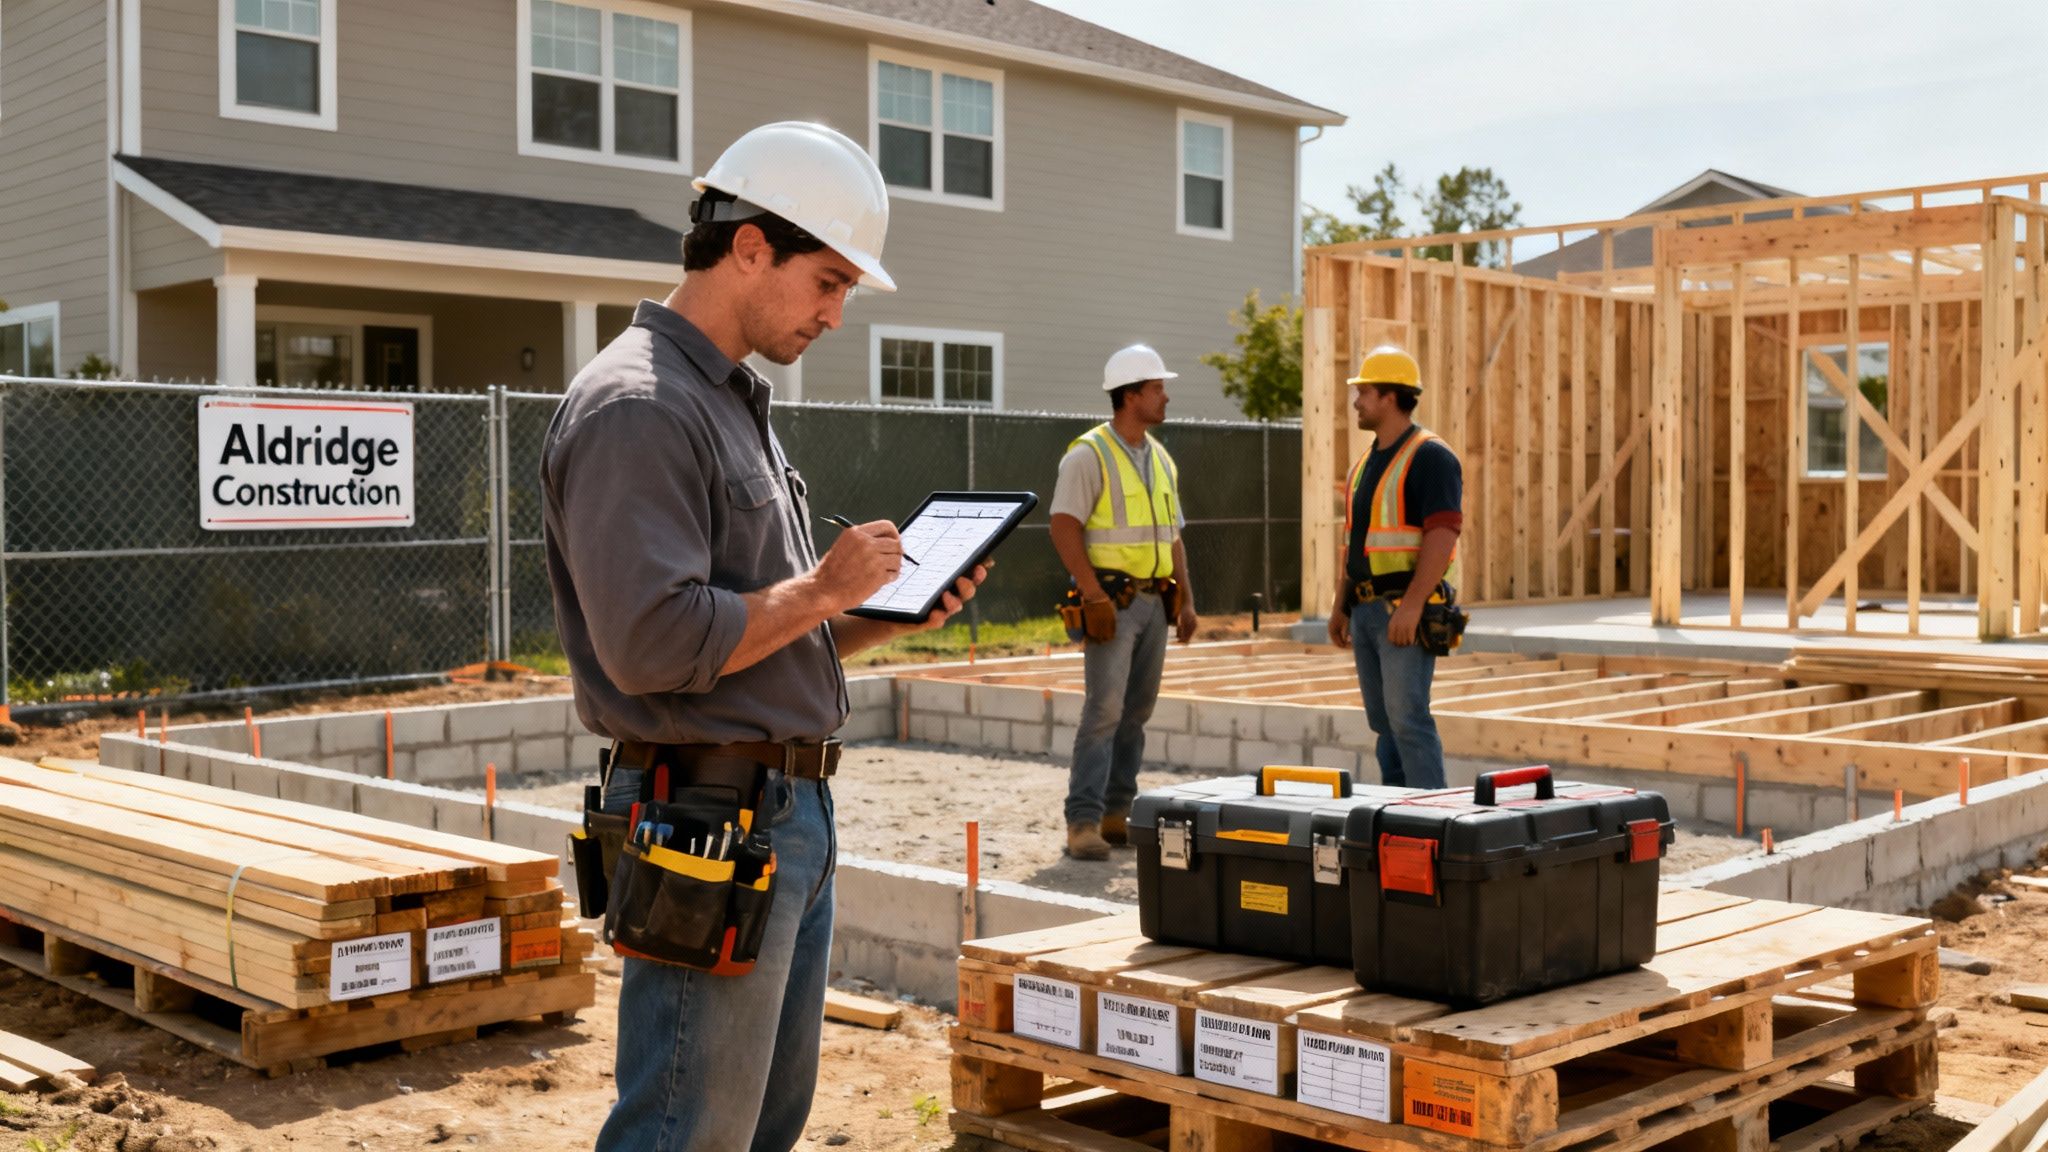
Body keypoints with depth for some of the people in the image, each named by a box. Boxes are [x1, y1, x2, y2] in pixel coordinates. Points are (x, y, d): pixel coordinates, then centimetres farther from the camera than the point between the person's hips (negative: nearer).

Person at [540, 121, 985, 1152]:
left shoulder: (737, 403, 17)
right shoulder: (636, 407, -15)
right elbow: (653, 643, -26)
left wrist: (892, 614, 6)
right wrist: (823, 589, -14)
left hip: (793, 814, 10)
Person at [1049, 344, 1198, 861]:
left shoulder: (1160, 460, 16)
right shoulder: (1089, 454, -8)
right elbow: (1064, 527, -14)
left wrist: (1186, 598, 13)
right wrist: (1093, 595, -20)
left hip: (1154, 601, 8)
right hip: (1113, 600, -7)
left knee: (1137, 711, 9)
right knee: (1104, 709, -12)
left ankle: (1117, 814, 17)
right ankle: (1083, 822, -10)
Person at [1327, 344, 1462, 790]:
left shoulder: (1429, 456, -10)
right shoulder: (1367, 462, 17)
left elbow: (1443, 534, -19)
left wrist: (1412, 604, -26)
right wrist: (1340, 606, 17)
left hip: (1406, 609, -9)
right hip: (1367, 609, 9)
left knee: (1407, 718, -13)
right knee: (1383, 720, 10)